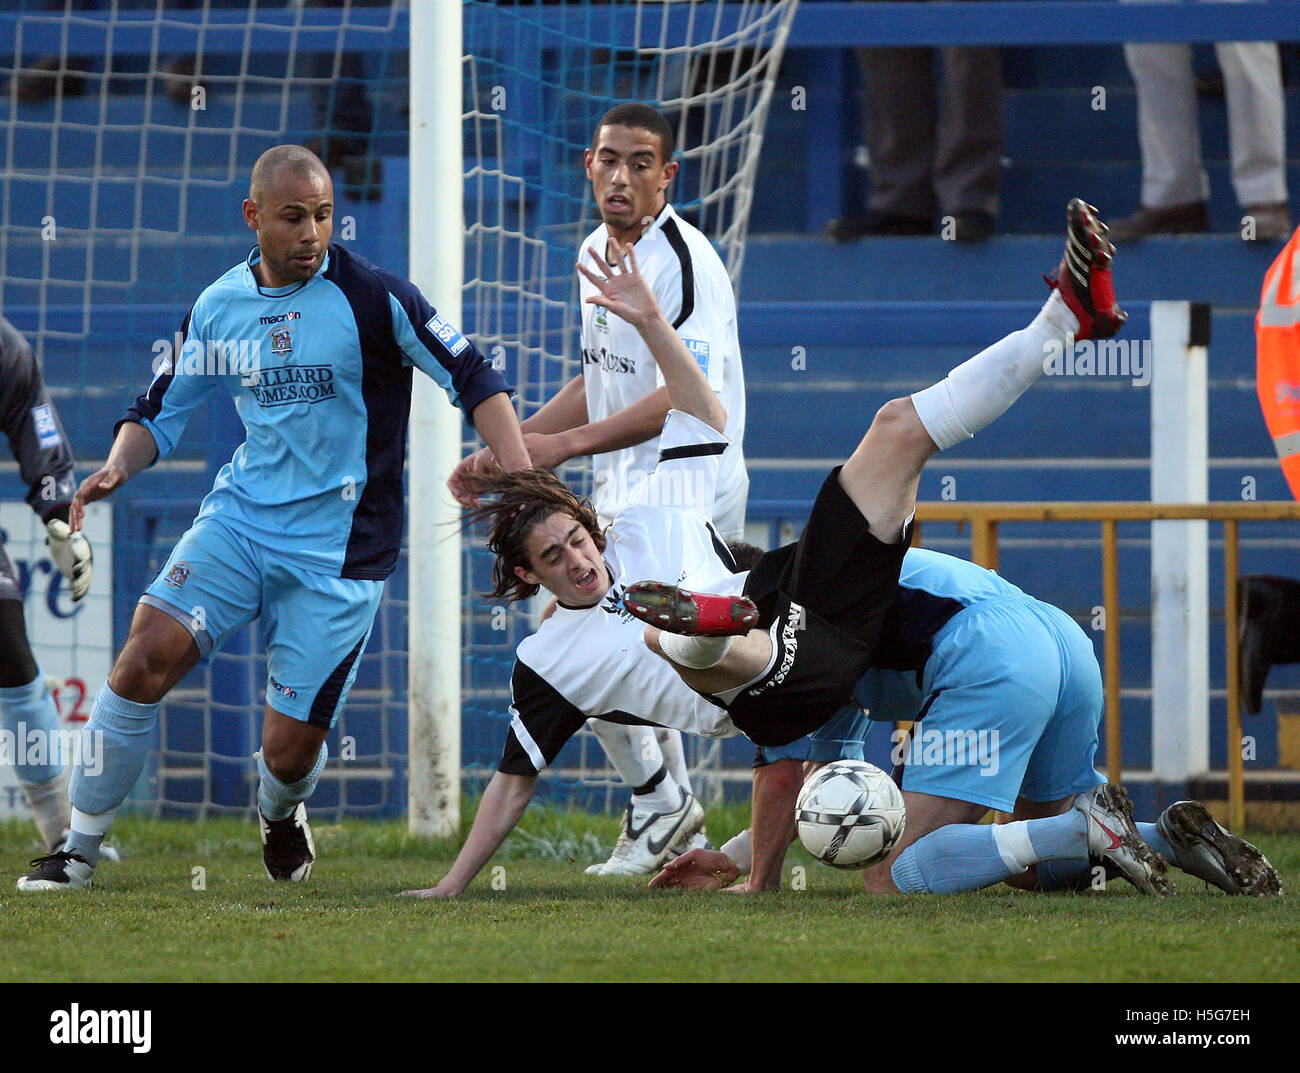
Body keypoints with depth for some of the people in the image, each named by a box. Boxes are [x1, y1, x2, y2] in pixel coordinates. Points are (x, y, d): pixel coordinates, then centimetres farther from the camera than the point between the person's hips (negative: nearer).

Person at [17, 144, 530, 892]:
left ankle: (282, 815, 35)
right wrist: (118, 468, -5)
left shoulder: (372, 297, -9)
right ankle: (80, 850, -5)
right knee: (146, 660, -19)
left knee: (290, 751, -5)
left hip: (340, 547, -3)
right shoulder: (218, 309, 4)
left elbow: (475, 380, -5)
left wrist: (524, 484, -16)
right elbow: (160, 411, 16)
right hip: (240, 515, 3)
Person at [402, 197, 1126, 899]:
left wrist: (650, 321, 11)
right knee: (668, 636, -43)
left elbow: (705, 419, 22)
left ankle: (1068, 315, 2)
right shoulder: (548, 661, 8)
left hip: (803, 606, 6)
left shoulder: (646, 525, 19)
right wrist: (453, 886, 2)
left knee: (900, 425, 6)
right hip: (784, 697, -5)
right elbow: (515, 782, 10)